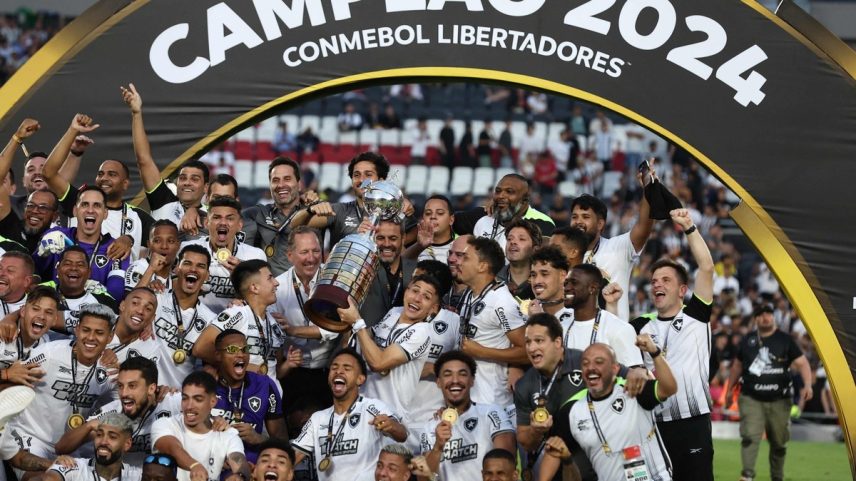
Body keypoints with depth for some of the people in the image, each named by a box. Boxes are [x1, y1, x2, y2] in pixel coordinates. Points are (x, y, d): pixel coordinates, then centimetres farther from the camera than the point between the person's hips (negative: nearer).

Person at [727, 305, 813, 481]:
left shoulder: (785, 340, 1)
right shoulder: (747, 341, 8)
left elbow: (802, 363, -4)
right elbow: (737, 366, 21)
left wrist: (807, 385, -20)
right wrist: (730, 389, 25)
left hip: (779, 400, 0)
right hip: (751, 399, 0)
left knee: (779, 443, 8)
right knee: (750, 436, -17)